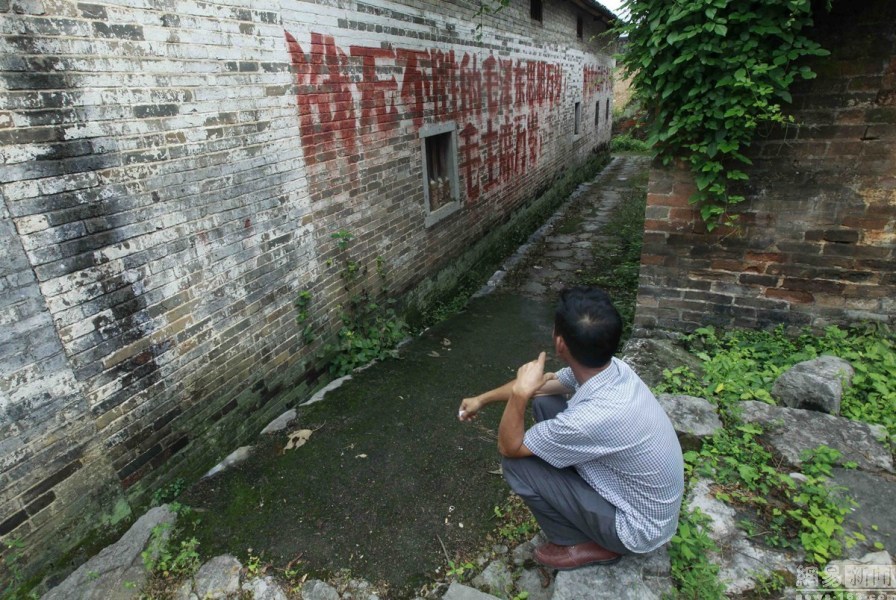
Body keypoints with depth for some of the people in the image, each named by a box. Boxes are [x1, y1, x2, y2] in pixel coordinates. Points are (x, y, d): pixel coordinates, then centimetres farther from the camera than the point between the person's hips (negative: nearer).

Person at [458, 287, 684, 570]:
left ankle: (587, 545, 8)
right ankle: (572, 501, 18)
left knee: (517, 465, -15)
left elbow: (508, 447, -22)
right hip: (634, 486, 7)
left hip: (638, 526, -7)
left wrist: (519, 393, -30)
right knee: (544, 403, 1)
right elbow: (545, 384, 5)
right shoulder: (610, 368, -14)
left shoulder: (594, 417, -39)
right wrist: (482, 399, 13)